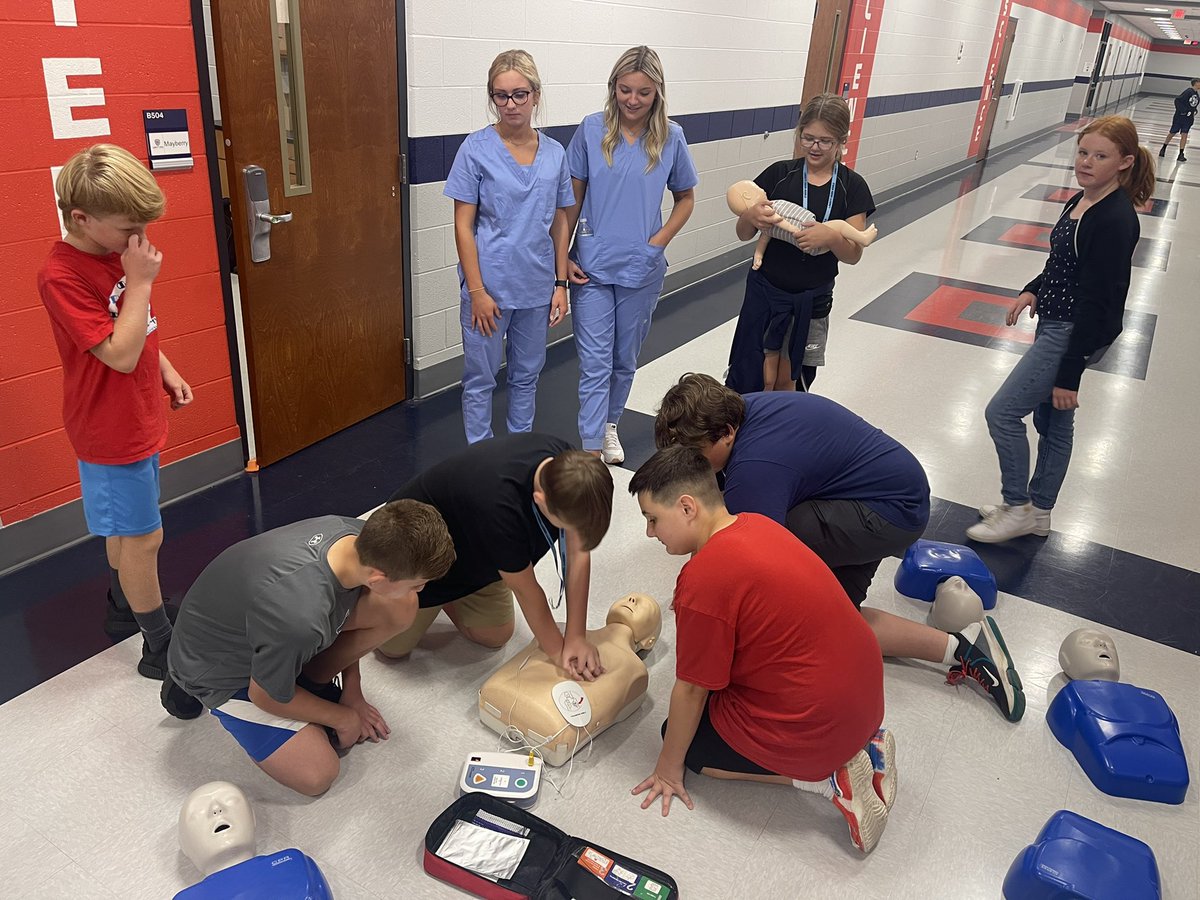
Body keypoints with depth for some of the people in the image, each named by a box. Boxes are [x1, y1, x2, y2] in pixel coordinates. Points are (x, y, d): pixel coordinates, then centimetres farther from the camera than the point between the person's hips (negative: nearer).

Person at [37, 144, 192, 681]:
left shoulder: (117, 254, 3)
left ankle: (125, 615, 44)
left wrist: (166, 371, 8)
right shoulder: (62, 276, -24)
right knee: (142, 537, 2)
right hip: (111, 434, -9)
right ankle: (161, 649, 17)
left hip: (139, 420, 9)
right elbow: (120, 354, -28)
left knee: (124, 530, 24)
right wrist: (140, 283, -26)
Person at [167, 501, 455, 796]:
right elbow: (266, 697, -21)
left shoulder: (361, 534, -22)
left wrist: (352, 688, 6)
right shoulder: (300, 617, -43)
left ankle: (307, 682, 6)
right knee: (317, 775, -12)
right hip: (219, 668, -5)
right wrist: (344, 718, -6)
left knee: (400, 608, -16)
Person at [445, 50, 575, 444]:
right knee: (481, 378, 7)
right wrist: (477, 291, -13)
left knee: (527, 374, 17)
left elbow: (559, 223, 9)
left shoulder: (555, 153, 3)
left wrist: (560, 284, 5)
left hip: (536, 286, 4)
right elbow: (463, 226, -9)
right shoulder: (477, 149, -8)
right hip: (490, 286, -4)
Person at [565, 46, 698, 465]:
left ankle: (609, 424, 38)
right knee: (594, 363, -2)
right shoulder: (592, 130, -5)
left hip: (642, 269, 1)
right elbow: (572, 198, 1)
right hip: (592, 265, -1)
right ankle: (591, 451, 3)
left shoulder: (670, 138, -3)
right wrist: (562, 255, -1)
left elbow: (685, 198, 9)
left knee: (624, 359, 15)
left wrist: (660, 241, -5)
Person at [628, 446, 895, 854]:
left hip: (811, 728, -8)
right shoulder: (756, 524, 0)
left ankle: (824, 777, 0)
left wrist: (668, 767, 2)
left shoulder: (704, 579, -24)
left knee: (683, 736, 13)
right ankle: (860, 746, 13)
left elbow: (690, 689, -13)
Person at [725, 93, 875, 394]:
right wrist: (751, 217, -24)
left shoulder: (852, 186, -3)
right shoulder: (779, 174, -4)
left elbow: (854, 254, -6)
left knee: (788, 382, 10)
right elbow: (743, 234, -1)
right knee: (751, 379, 0)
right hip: (765, 292, 0)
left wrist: (831, 238, -28)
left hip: (812, 300, 1)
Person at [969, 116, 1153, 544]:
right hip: (1054, 325, 9)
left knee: (1002, 412, -5)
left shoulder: (1115, 219, -22)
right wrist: (1033, 290, 0)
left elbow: (1097, 303, -23)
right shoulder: (1080, 202, 5)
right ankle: (1038, 512, 33)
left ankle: (1018, 507, 11)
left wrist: (1069, 373, -22)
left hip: (1078, 333, -9)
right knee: (1051, 422, 18)